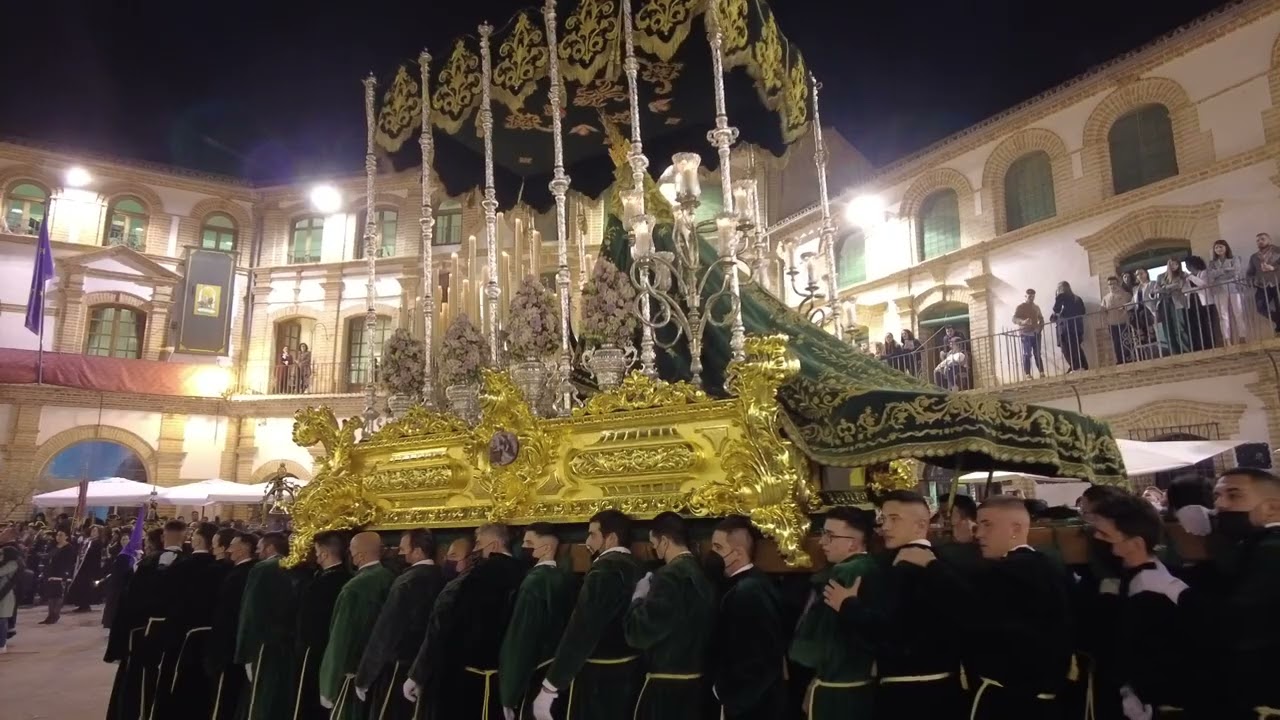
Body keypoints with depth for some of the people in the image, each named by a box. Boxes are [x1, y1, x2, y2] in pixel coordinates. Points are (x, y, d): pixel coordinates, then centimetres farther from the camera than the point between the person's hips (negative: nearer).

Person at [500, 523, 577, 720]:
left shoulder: (534, 582, -19)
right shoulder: (566, 577, 4)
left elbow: (520, 639, -20)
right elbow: (564, 625, 9)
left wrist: (509, 694, -15)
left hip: (534, 677, -8)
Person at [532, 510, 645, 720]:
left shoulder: (604, 570, -19)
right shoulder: (636, 568, 7)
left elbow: (581, 630, -23)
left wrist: (550, 687, -20)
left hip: (599, 677, -8)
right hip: (629, 673, 8)